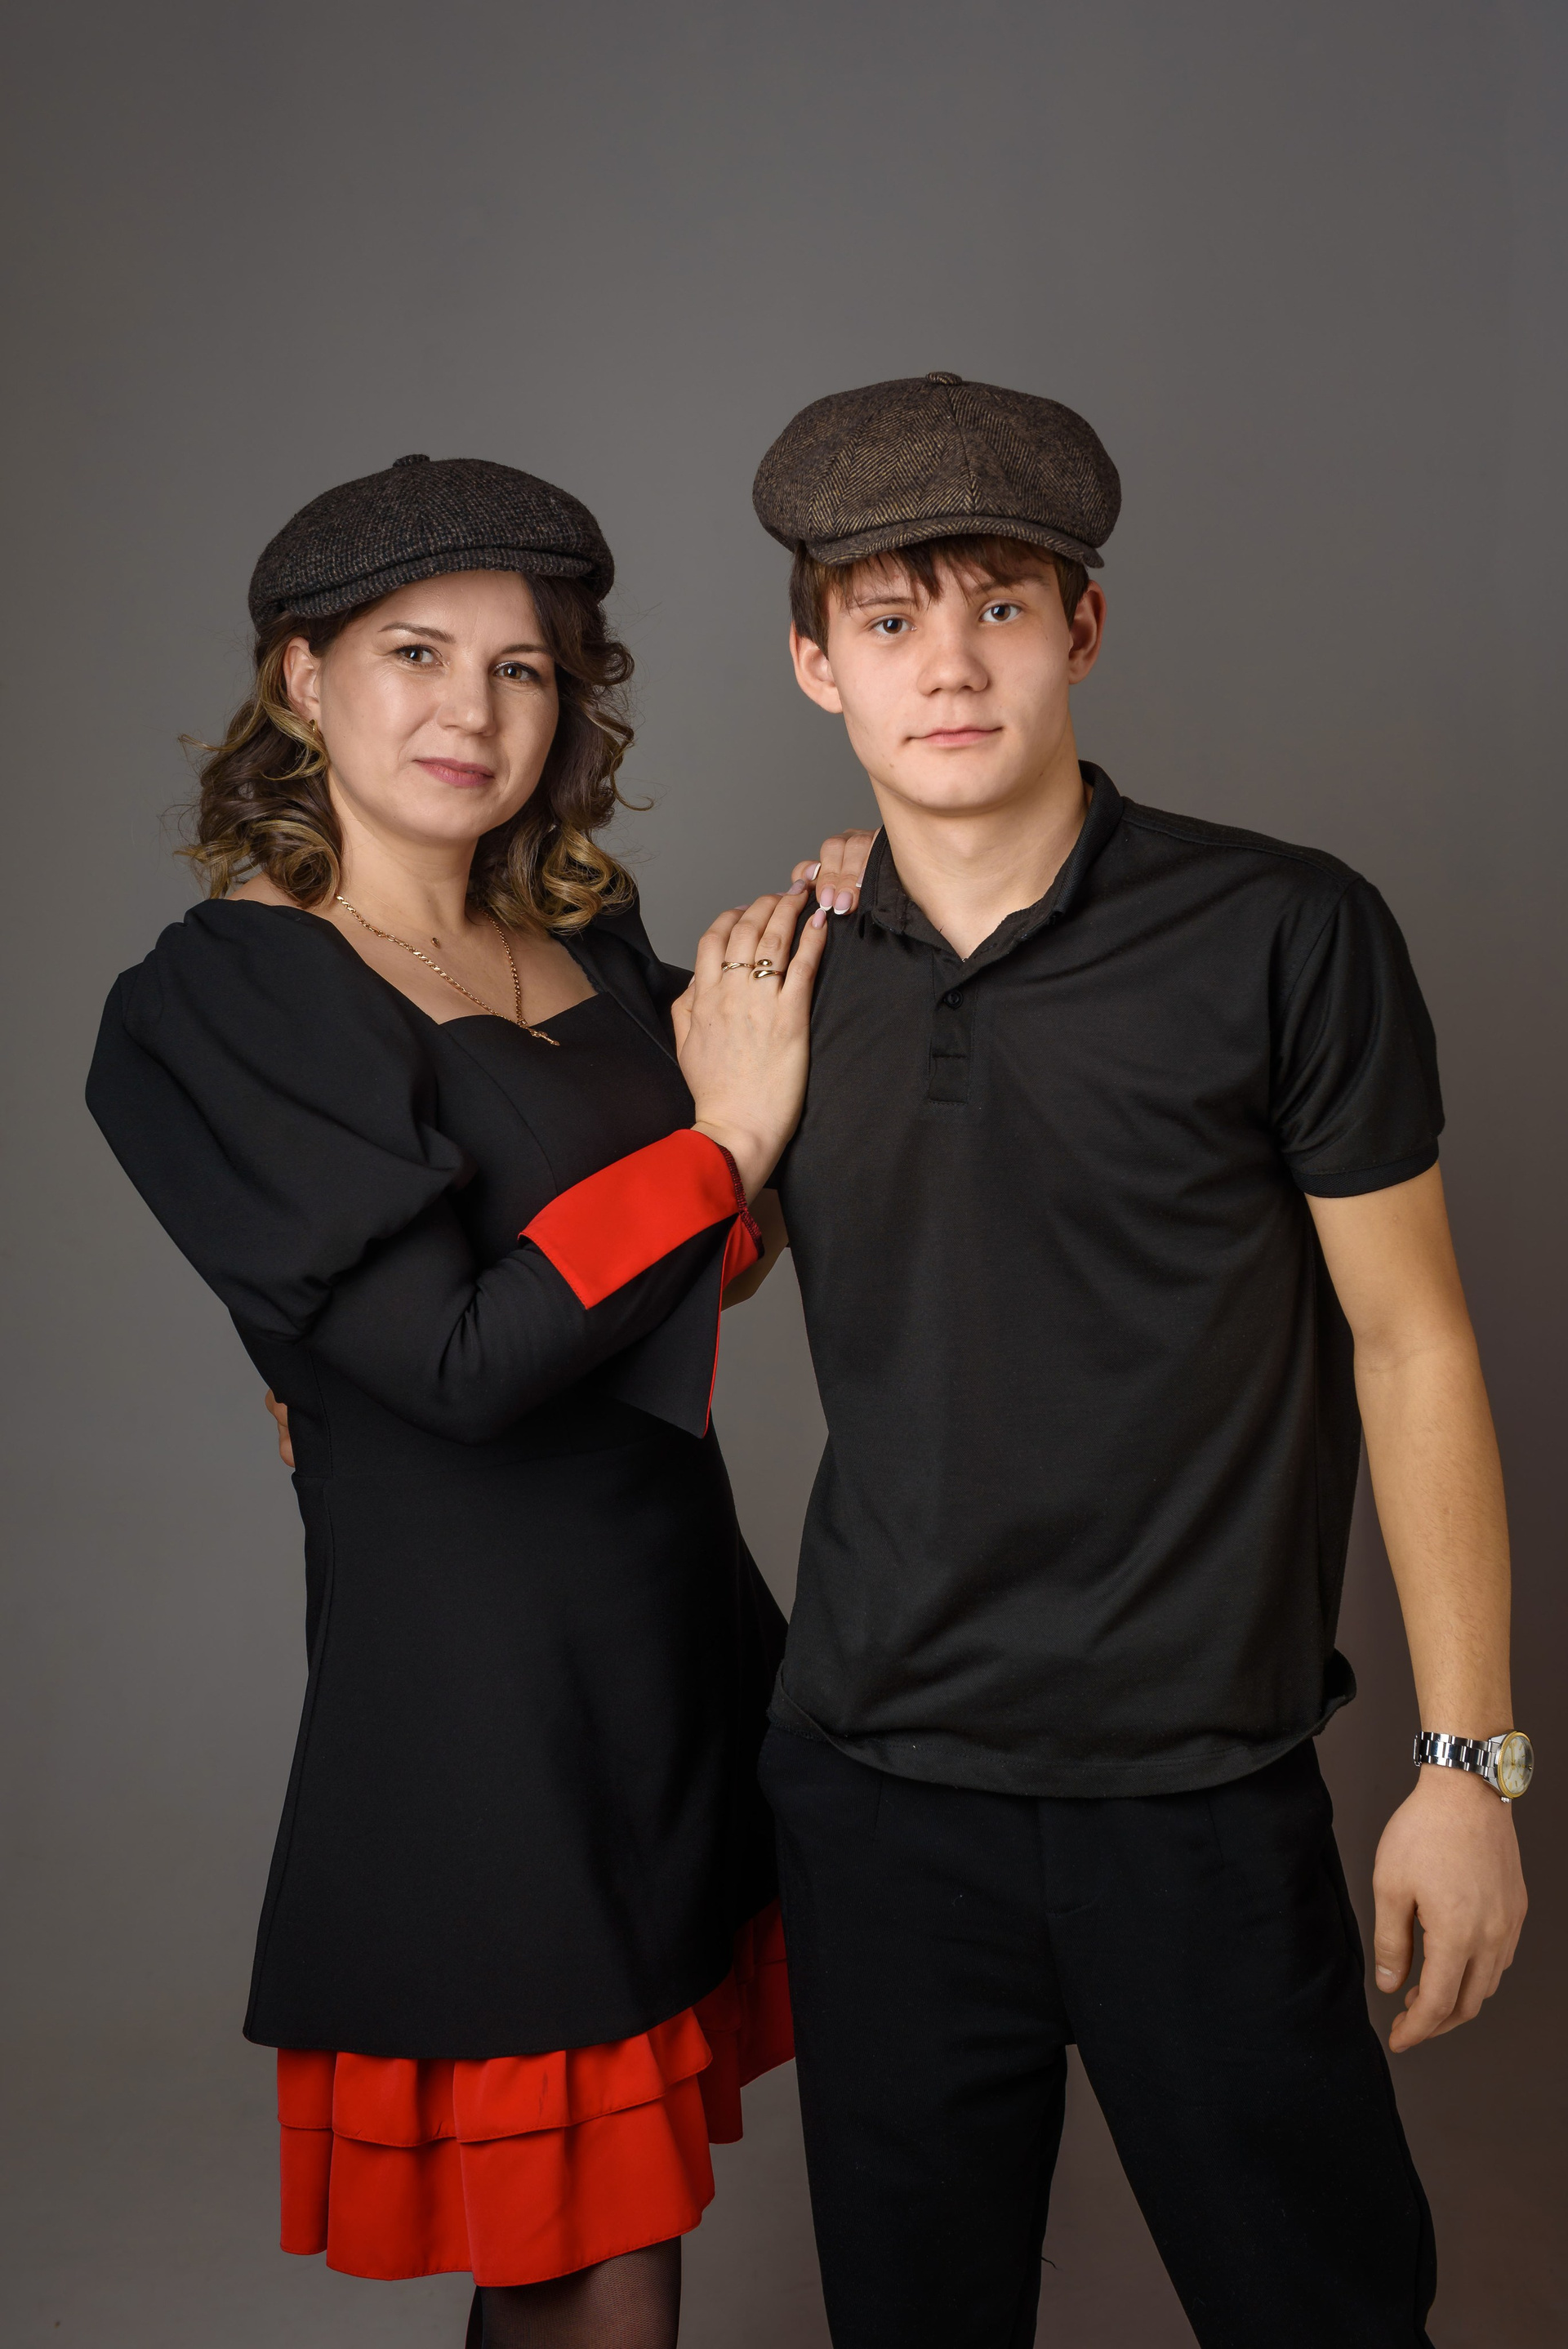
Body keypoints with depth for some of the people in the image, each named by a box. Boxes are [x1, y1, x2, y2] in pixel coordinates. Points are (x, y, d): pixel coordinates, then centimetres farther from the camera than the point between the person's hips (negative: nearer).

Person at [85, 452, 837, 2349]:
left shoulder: (592, 947, 9)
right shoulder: (220, 1003, -12)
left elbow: (708, 1268, 12)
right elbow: (462, 1355, -20)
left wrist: (796, 1017, -2)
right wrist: (725, 1138, -12)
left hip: (675, 1632, 6)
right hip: (481, 1702, -6)